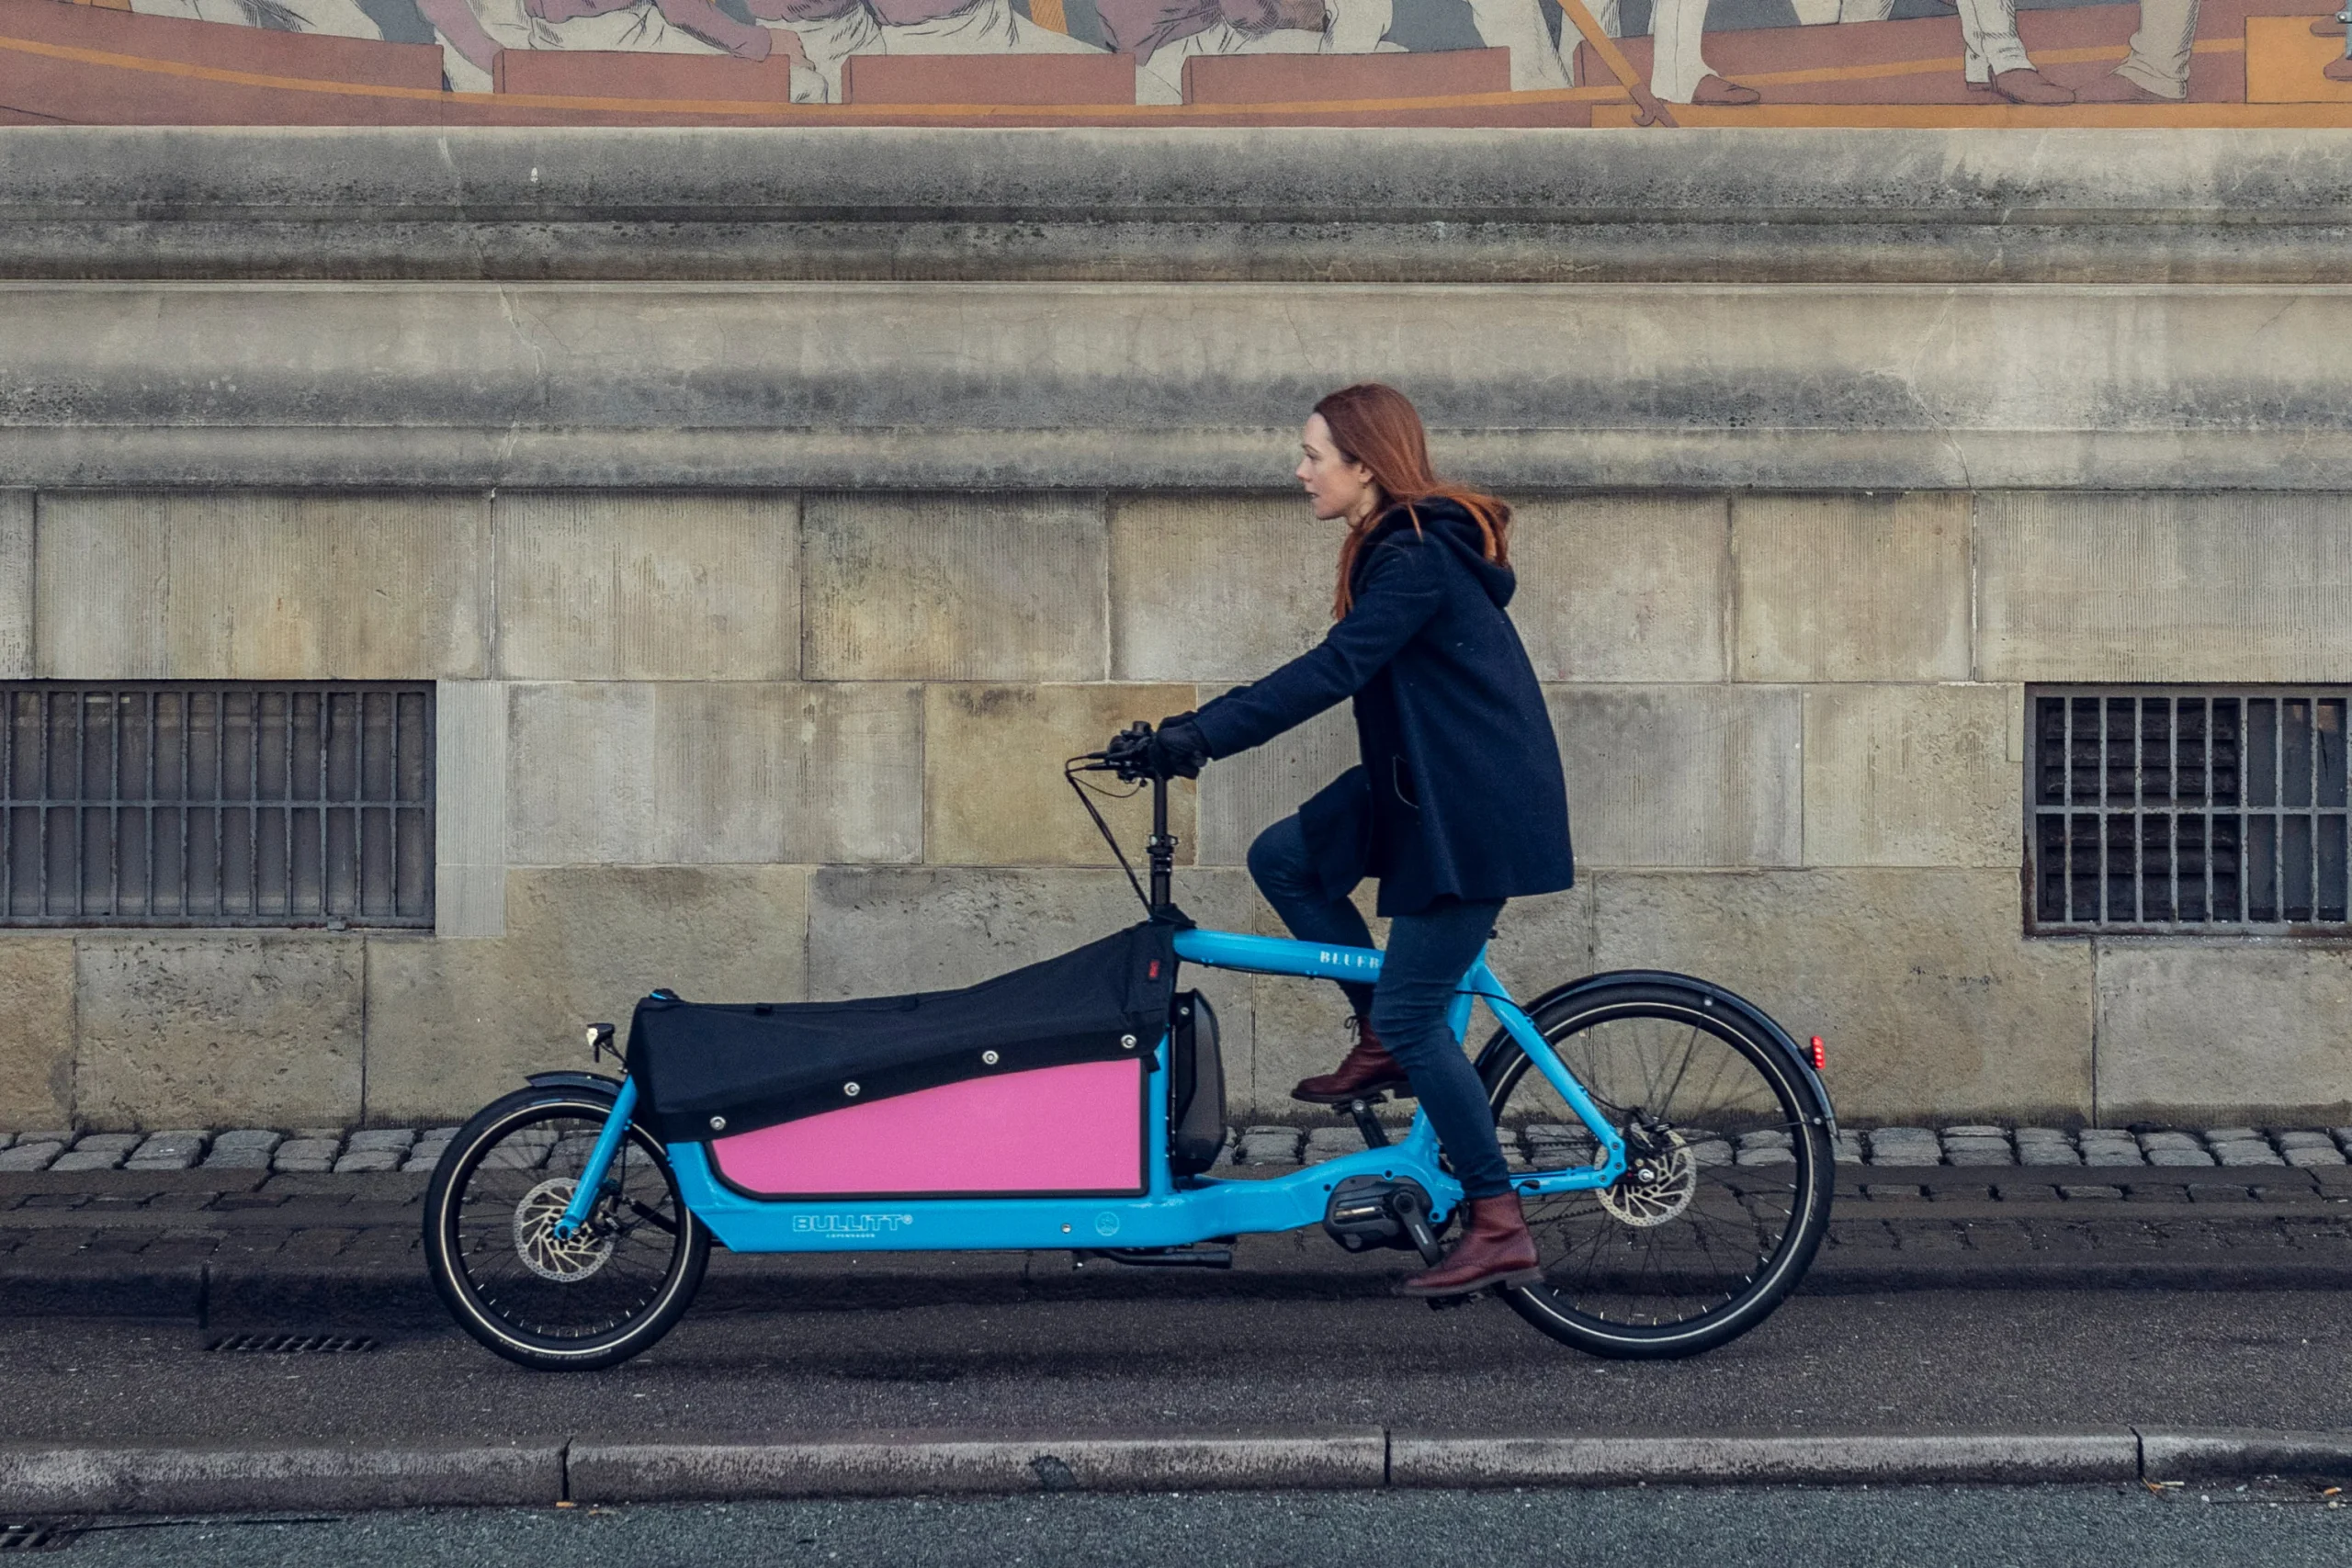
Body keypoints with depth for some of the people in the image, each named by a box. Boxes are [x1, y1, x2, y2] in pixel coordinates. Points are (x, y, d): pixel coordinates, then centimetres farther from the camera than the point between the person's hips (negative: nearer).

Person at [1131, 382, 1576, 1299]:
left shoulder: (1419, 557, -20)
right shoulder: (1397, 547, 12)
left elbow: (1330, 672, -27)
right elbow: (1344, 669, 15)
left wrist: (1199, 736, -27)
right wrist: (1201, 729, 9)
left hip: (1478, 808, -10)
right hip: (1422, 786, 10)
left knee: (1410, 1012, -8)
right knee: (1280, 859, 4)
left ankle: (1499, 1228, 1)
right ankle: (1382, 1044, 13)